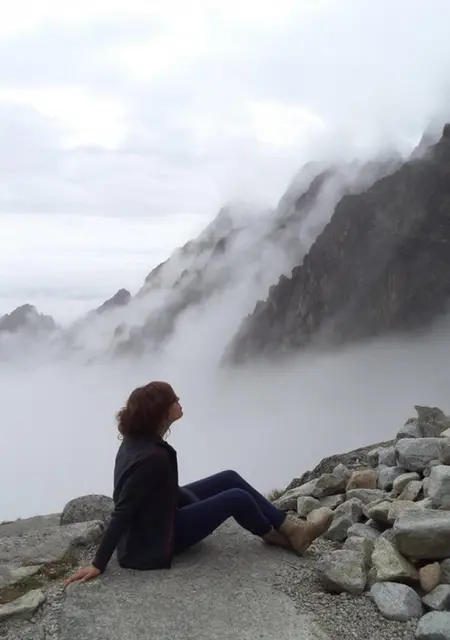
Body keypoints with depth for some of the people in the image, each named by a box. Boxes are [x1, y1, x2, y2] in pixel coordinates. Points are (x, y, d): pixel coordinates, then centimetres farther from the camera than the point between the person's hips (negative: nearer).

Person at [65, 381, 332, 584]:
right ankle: (278, 534, 18)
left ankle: (289, 527, 11)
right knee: (237, 498, -12)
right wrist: (98, 565, -24)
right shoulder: (152, 457, -34)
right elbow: (122, 512, -29)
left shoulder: (139, 439, -7)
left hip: (155, 513, 10)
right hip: (156, 534, -10)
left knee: (229, 479, 5)